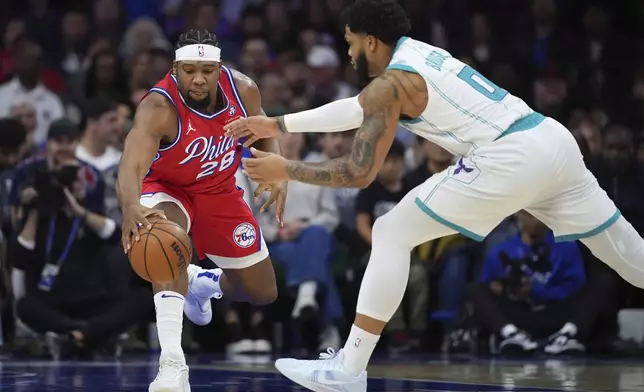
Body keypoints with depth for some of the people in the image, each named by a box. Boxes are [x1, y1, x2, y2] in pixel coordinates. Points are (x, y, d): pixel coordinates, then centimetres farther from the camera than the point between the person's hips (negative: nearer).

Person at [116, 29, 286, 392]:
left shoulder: (242, 89, -20)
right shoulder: (159, 108, -35)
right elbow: (131, 165, -50)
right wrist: (132, 208, -71)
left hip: (220, 191, 5)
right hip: (166, 189, -5)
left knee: (264, 293, 9)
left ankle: (203, 282, 45)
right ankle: (172, 362, -43)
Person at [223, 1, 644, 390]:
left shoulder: (389, 84, -1)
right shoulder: (416, 53, 24)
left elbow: (359, 173, -2)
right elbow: (356, 109, 37)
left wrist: (285, 170, 10)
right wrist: (278, 125, 40)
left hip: (509, 158, -9)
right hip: (553, 139, 9)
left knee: (392, 234, 0)